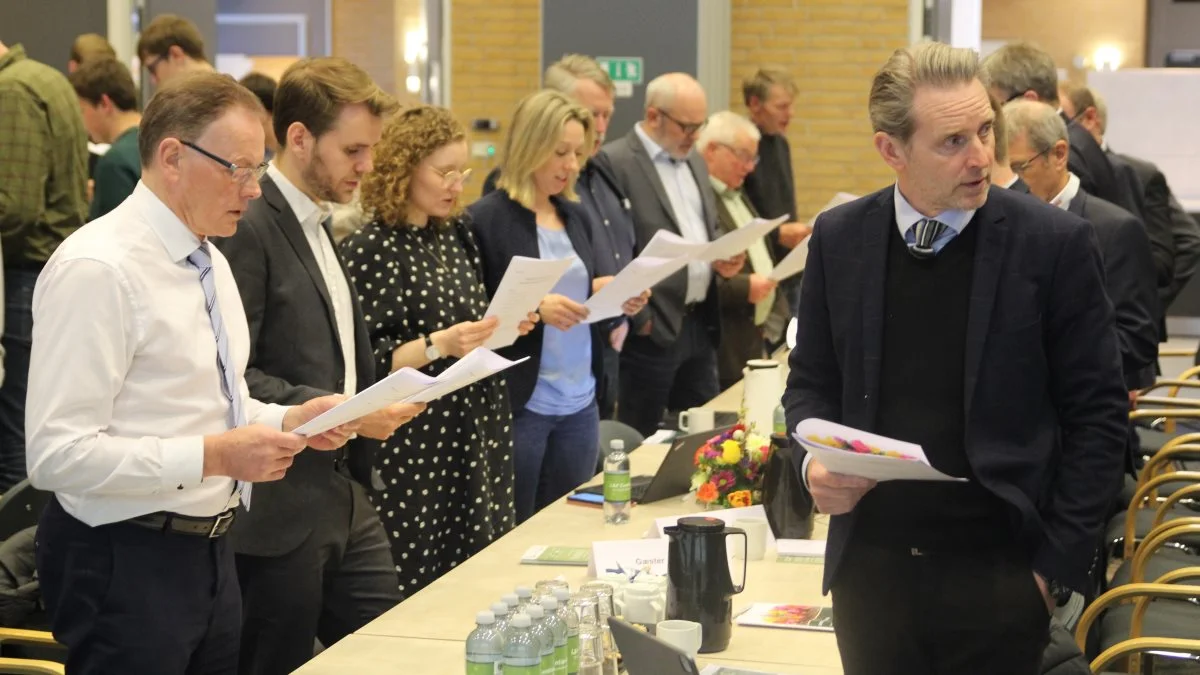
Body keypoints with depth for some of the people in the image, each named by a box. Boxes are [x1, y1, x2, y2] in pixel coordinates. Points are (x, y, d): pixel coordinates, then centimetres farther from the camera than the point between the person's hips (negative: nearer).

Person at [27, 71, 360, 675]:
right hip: (126, 564, -9)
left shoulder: (211, 262, 11)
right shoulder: (96, 269, -18)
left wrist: (291, 420, 3)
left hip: (208, 552, 9)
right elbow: (58, 454, -23)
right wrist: (213, 456, -25)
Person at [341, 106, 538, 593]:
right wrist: (439, 345, -25)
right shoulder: (369, 251, -12)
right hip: (413, 448, -7)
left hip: (474, 435, 7)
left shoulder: (456, 235, 10)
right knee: (419, 588, -1)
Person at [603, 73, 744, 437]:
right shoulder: (615, 162, -13)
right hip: (652, 330, -8)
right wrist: (639, 319, -16)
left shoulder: (695, 162, 15)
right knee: (640, 442, 2)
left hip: (701, 324, 8)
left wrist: (723, 259, 3)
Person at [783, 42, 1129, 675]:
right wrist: (814, 460, -8)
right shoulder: (839, 238, 1)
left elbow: (1097, 413, -4)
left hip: (997, 570, -2)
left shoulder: (1056, 243, -8)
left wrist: (1060, 560, -6)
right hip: (869, 567, 3)